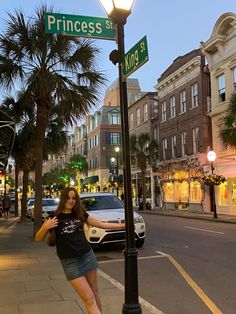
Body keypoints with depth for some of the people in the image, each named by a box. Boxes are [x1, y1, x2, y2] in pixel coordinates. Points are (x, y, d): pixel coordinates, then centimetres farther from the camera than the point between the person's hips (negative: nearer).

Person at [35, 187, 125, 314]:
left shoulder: (80, 214, 4)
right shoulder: (54, 217, -4)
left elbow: (102, 224, 11)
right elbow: (38, 239, -2)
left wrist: (123, 225, 7)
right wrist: (46, 227, -23)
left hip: (88, 256, 3)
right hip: (70, 262, -3)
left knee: (95, 292, 11)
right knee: (89, 299, -5)